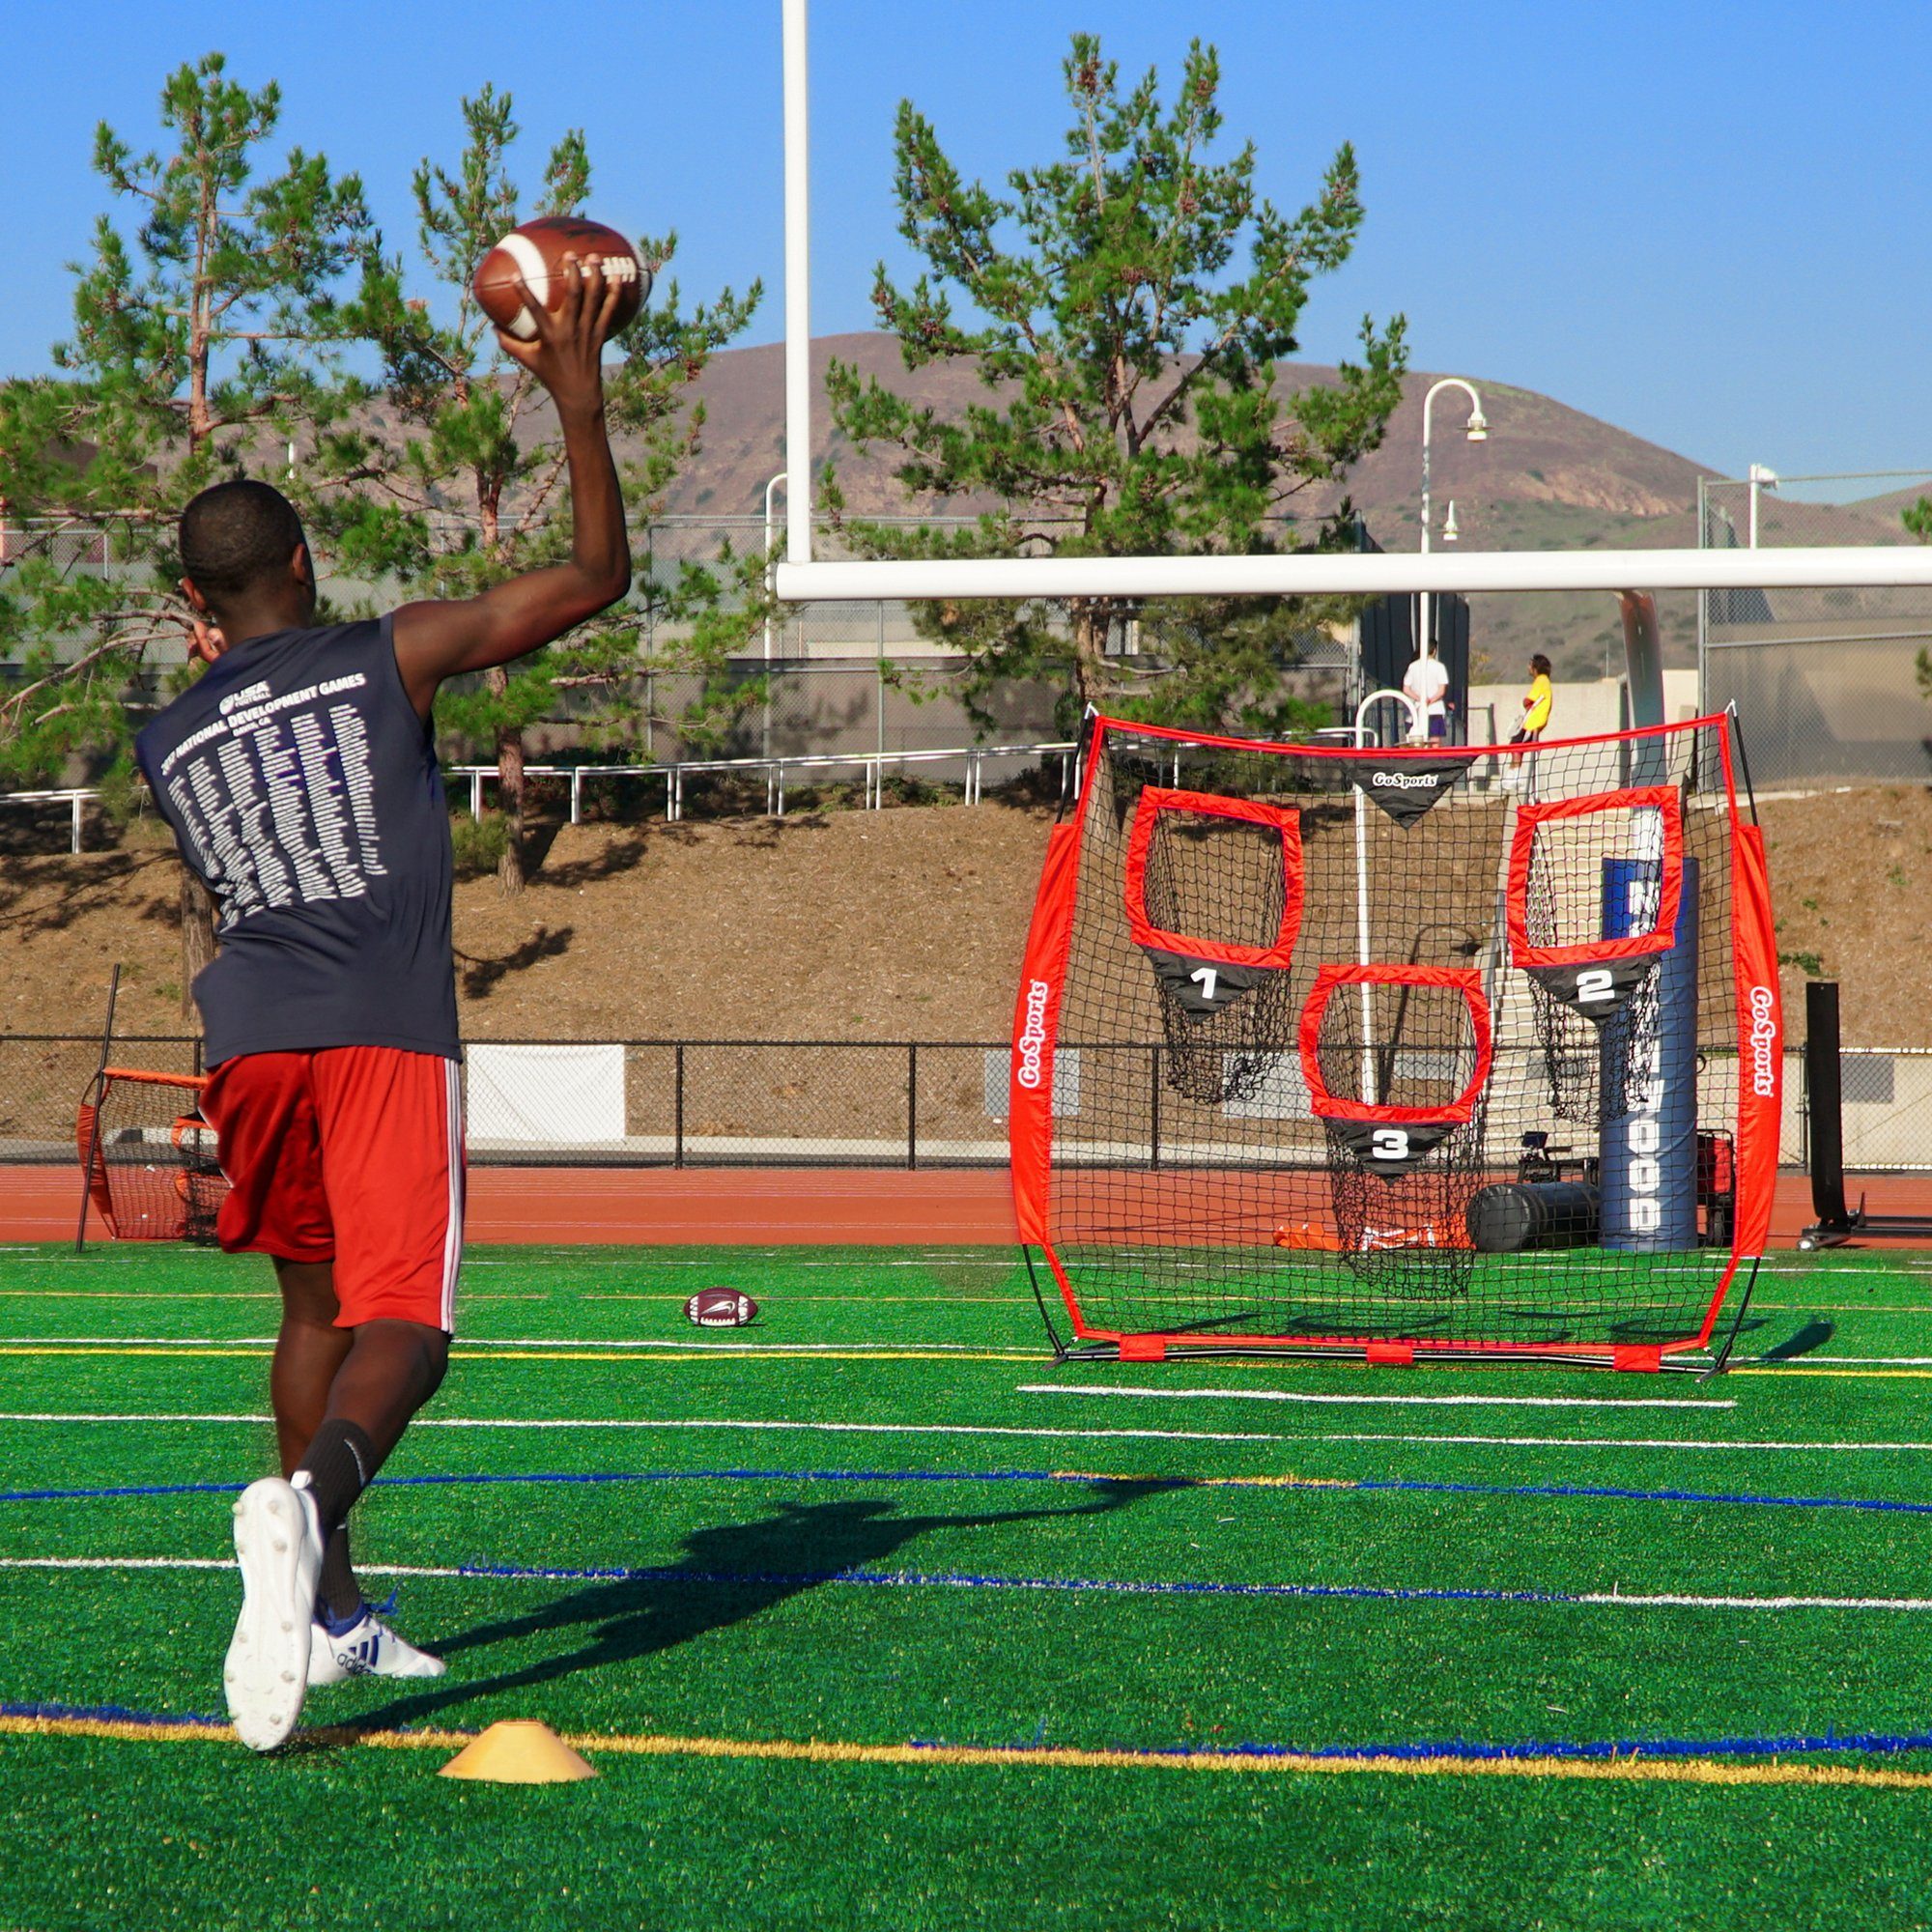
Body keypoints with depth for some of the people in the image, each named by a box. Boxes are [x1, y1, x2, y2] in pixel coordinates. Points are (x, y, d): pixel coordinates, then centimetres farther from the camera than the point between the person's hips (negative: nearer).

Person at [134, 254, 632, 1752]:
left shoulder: (169, 740, 17)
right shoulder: (391, 656, 6)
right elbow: (597, 577, 8)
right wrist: (582, 406, 15)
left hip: (251, 1037, 4)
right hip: (388, 1033, -4)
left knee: (317, 1307, 23)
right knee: (401, 1327, -11)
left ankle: (332, 1616, 27)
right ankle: (308, 1503, -43)